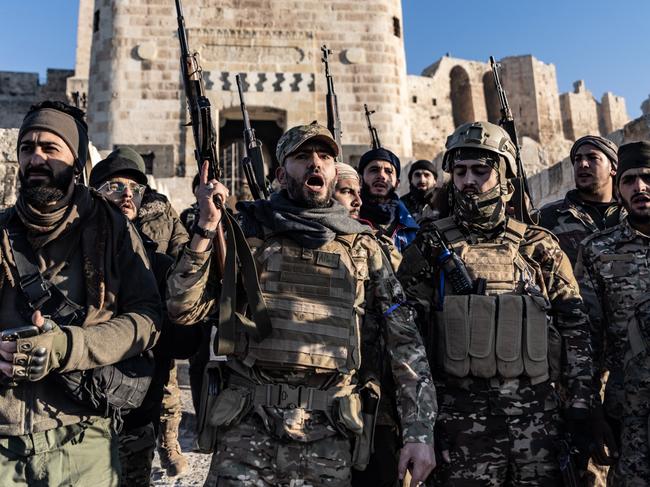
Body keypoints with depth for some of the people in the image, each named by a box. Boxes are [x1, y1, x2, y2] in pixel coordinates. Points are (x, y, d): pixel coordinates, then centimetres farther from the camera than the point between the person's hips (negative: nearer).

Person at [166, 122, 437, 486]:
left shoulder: (363, 247, 6)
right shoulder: (247, 232, 3)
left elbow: (406, 340, 4)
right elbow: (183, 310, -3)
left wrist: (420, 432, -3)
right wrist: (207, 227, -13)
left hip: (328, 436, 2)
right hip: (248, 428, -1)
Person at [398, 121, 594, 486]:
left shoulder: (540, 247, 6)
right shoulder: (431, 246, 2)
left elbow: (576, 326, 8)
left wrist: (581, 405, 3)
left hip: (537, 411, 2)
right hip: (460, 414, -1)